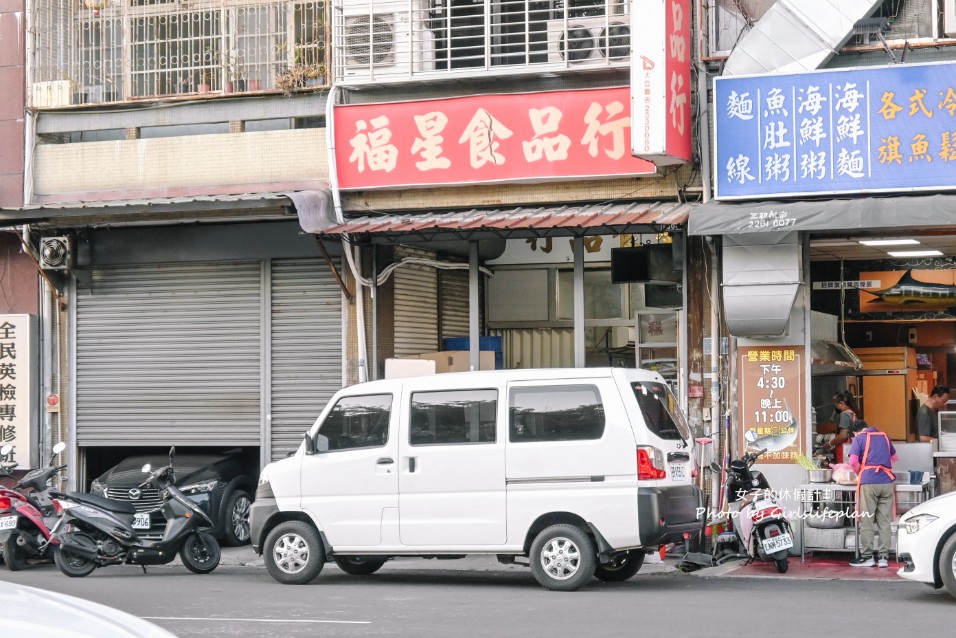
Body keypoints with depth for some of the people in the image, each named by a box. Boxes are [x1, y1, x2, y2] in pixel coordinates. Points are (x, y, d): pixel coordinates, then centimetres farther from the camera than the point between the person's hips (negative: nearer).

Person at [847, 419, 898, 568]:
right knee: (885, 521, 6)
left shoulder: (859, 438, 4)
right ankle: (883, 557, 6)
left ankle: (867, 557, 5)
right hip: (887, 481, 4)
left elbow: (853, 462, -7)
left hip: (868, 481, -4)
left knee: (866, 521, 3)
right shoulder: (884, 437, 18)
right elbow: (894, 457, 32)